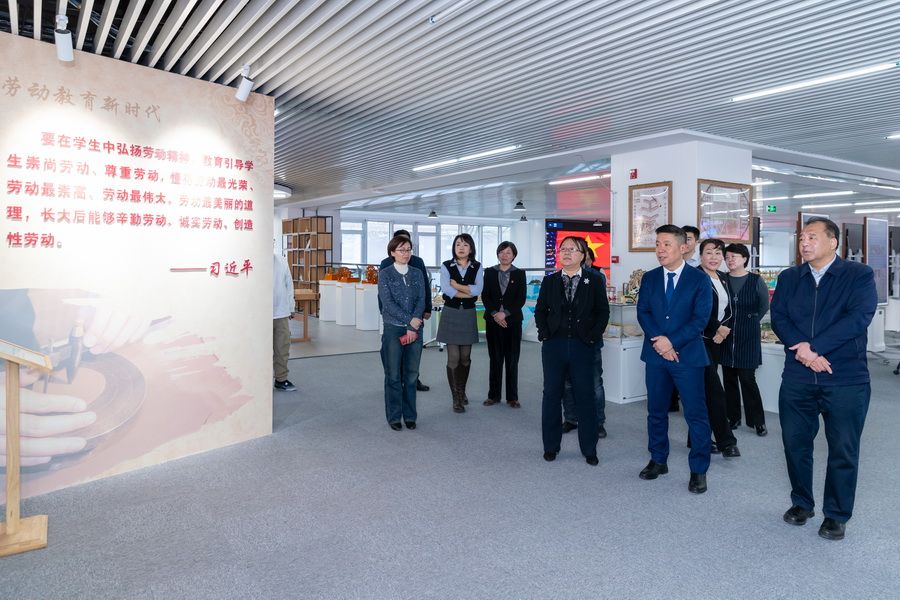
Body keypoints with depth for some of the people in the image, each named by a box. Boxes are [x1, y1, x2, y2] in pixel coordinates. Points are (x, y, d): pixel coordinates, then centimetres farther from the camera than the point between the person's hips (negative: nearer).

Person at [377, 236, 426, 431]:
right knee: (393, 375, 3)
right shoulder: (385, 274, -1)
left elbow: (421, 299, 2)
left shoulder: (417, 274, 10)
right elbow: (387, 302, -10)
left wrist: (414, 324, -13)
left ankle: (410, 416, 18)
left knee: (411, 374, 7)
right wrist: (409, 320, -15)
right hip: (393, 329, -3)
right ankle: (394, 417, 14)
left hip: (415, 329, 3)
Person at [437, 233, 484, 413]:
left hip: (468, 314, 2)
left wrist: (456, 285, -11)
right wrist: (469, 293, -12)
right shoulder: (446, 266, -1)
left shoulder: (477, 267, 4)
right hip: (451, 313, -2)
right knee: (453, 357, -4)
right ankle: (456, 398, 6)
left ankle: (461, 391, 30)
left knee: (465, 357, 9)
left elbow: (478, 289, -12)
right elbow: (447, 290, -16)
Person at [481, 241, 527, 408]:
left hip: (513, 321, -1)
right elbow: (485, 296, 2)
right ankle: (494, 395, 12)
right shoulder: (489, 272, 8)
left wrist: (505, 313, -12)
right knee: (495, 359, 4)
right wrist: (495, 314, -10)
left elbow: (521, 299, -2)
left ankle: (512, 397, 9)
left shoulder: (519, 274, 5)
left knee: (512, 360, 2)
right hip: (493, 320, 1)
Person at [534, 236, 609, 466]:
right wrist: (544, 333, -1)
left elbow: (603, 311, 2)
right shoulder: (549, 281, 8)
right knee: (552, 395, 8)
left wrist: (593, 336, -6)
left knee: (585, 397, 3)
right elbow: (540, 311, 11)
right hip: (554, 346, 2)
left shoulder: (594, 281, 2)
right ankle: (551, 445, 21)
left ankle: (589, 449, 15)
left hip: (582, 346, -2)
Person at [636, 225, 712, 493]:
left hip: (688, 355, -3)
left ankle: (698, 470, 12)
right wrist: (657, 340, -14)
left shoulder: (699, 279, -3)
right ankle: (658, 461, 27)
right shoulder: (649, 278, 8)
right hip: (655, 354, 4)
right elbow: (643, 313, 2)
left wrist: (672, 342, -16)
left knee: (696, 414, 0)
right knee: (656, 411, 12)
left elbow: (700, 318, -9)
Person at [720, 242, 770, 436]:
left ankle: (757, 420, 10)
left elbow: (764, 305, 9)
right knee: (729, 378, 8)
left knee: (747, 378, -4)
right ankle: (733, 418, 20)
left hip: (748, 338, -2)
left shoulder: (756, 280, -3)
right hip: (726, 336, 3)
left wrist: (751, 320, 7)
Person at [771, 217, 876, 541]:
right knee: (795, 443, 11)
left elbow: (859, 317, -14)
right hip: (797, 377, 3)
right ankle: (801, 503, 30)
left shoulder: (860, 275, -2)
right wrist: (802, 349, -17)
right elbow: (778, 318, 0)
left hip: (846, 378, -3)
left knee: (843, 450, 6)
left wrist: (813, 347, -19)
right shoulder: (788, 278, 9)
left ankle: (837, 515, 22)